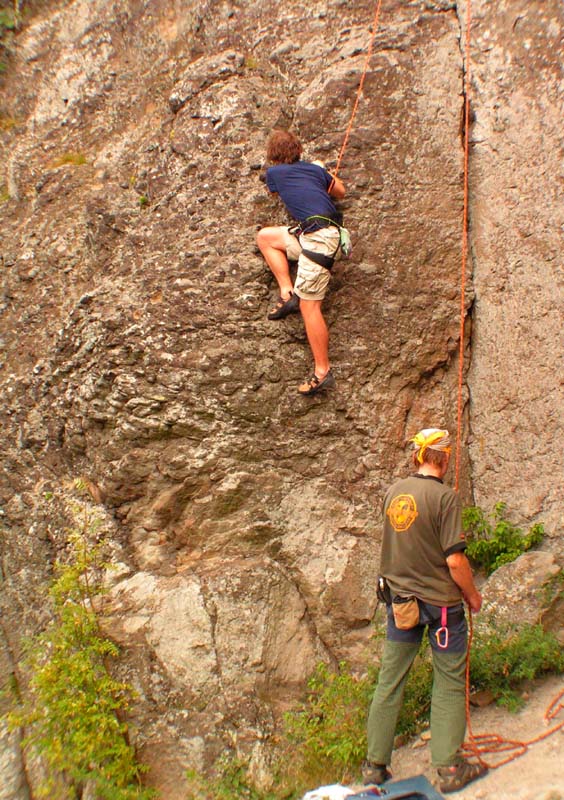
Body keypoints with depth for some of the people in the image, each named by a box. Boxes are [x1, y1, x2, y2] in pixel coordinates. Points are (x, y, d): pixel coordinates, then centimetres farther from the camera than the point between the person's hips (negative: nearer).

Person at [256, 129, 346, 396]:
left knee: (309, 304, -10)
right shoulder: (315, 169, 20)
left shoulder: (274, 173, 8)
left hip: (318, 236, -8)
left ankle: (322, 372, -11)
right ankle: (287, 293, 11)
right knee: (265, 236, 20)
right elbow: (340, 192, 34)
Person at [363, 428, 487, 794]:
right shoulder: (445, 496, -17)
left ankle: (375, 765, 22)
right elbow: (455, 560, -18)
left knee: (389, 683, 12)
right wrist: (473, 594, -2)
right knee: (450, 685, 11)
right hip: (441, 603, -5)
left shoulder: (394, 492, 1)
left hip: (399, 600, 6)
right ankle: (450, 768, 19)